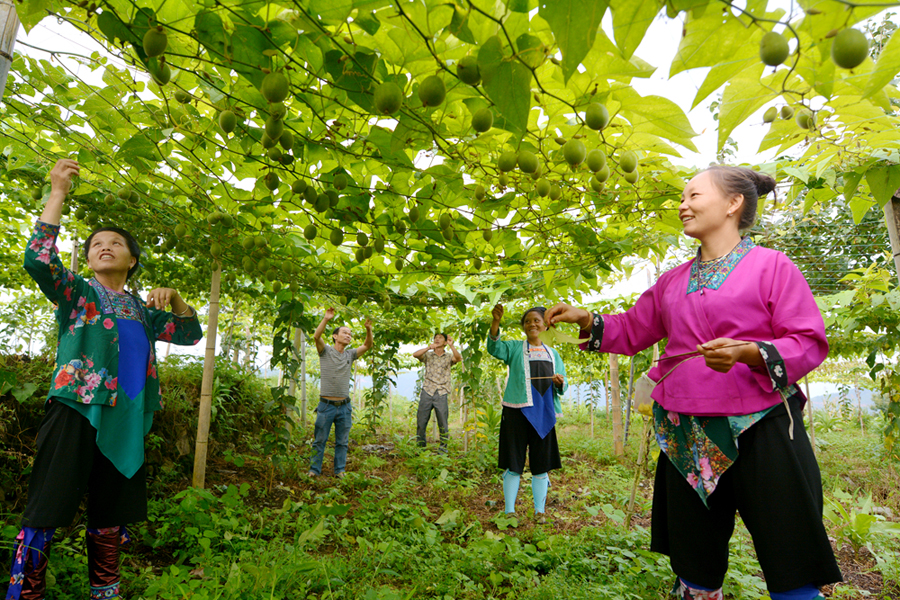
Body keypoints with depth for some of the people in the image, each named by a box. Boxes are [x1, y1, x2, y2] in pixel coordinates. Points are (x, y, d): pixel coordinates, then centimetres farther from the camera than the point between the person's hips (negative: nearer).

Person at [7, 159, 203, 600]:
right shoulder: (76, 292, 6)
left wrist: (174, 298, 1)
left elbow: (190, 333, 19)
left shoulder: (141, 309, 18)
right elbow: (37, 259, -12)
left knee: (110, 517, 13)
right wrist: (58, 194, -14)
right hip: (76, 412, -4)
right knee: (44, 514, -4)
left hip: (125, 423, 5)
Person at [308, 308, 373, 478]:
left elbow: (367, 345, 1)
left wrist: (368, 329, -16)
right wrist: (326, 319, -29)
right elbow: (316, 336, -18)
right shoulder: (326, 351, 0)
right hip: (326, 405, -3)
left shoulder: (350, 354, 11)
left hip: (344, 406, 4)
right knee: (320, 440, 5)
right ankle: (314, 469, 16)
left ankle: (340, 471, 19)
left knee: (342, 441, 9)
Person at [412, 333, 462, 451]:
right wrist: (429, 347, -18)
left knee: (443, 423, 0)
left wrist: (451, 346, -25)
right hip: (427, 391, 1)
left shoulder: (449, 357, 12)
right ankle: (420, 446, 18)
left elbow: (458, 358, -10)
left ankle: (443, 448, 12)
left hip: (441, 393, -1)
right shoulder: (428, 355, 13)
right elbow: (415, 354, -6)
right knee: (421, 421, 4)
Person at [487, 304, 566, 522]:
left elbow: (563, 386, 16)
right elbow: (494, 348, -14)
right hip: (517, 411, -3)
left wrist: (559, 383, -8)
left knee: (541, 464, 7)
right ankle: (509, 511, 9)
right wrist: (495, 321, -30)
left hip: (544, 413, 3)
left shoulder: (552, 353, 16)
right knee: (514, 464, 0)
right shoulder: (514, 348, 7)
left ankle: (539, 511, 18)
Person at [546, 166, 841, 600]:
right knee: (695, 564, 16)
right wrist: (585, 319, 2)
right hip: (686, 435, 5)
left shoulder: (771, 266, -2)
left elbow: (809, 342, -6)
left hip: (758, 429, -4)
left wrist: (747, 352, -24)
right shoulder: (673, 281, 13)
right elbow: (632, 330, 17)